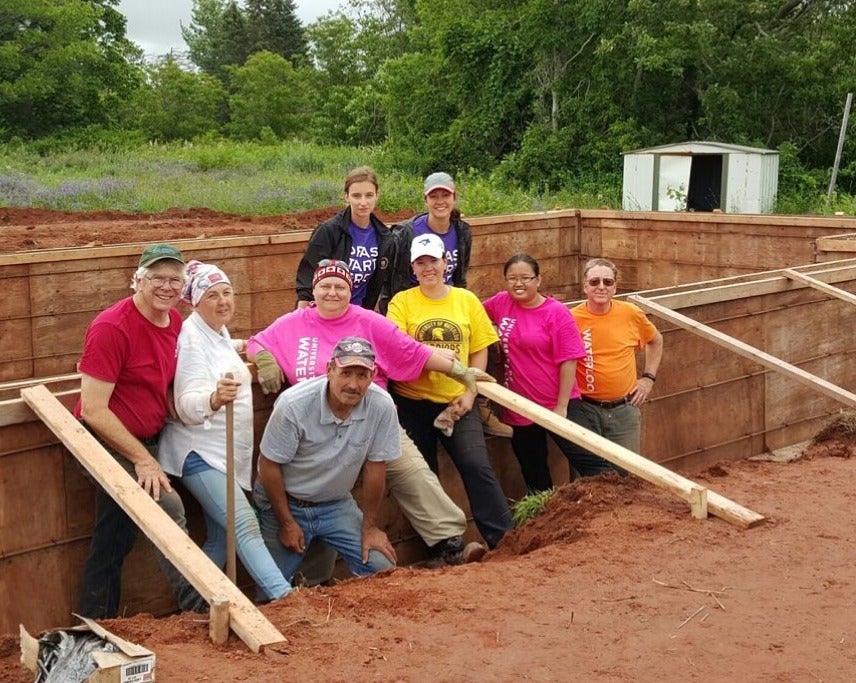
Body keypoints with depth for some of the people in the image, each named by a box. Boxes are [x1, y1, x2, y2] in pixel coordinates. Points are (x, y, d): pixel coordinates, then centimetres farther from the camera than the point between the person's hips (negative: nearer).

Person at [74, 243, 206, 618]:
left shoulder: (175, 321, 4)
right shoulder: (112, 328, -19)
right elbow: (93, 410, -21)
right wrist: (143, 459, -20)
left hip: (143, 442, 8)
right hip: (110, 443, -8)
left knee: (114, 543, 14)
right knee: (168, 508, -22)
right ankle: (199, 606, -14)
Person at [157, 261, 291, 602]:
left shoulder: (220, 334, 13)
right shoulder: (192, 337, -15)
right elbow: (187, 404, -26)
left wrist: (237, 346, 32)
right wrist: (214, 398, -45)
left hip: (226, 453, 10)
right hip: (200, 454, -10)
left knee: (220, 538, 11)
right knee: (246, 526, -22)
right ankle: (286, 598, -31)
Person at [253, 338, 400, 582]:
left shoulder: (382, 406, -19)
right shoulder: (294, 404, -25)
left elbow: (374, 468, -8)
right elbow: (269, 466, -15)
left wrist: (369, 527, -1)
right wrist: (286, 523, -10)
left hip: (337, 504, 2)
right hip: (285, 502, -2)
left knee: (382, 569, -8)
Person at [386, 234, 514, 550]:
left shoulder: (466, 299, 5)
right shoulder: (402, 301, 0)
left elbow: (480, 350, 6)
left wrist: (470, 393, -5)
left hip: (456, 402, 0)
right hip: (413, 402, 0)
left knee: (477, 466, -9)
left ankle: (503, 536, -1)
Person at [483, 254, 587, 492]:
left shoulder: (557, 313, -12)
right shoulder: (501, 303, 2)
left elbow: (568, 362, -14)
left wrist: (562, 407, -15)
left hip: (556, 407, -5)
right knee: (533, 472, 18)